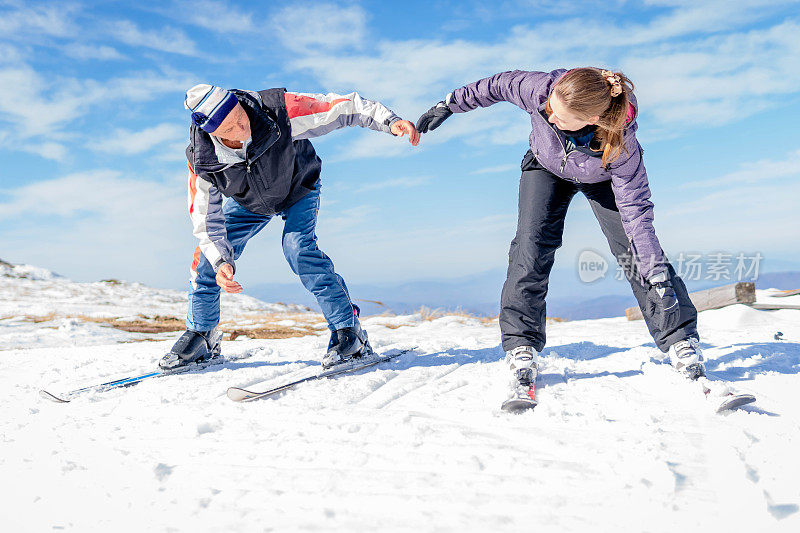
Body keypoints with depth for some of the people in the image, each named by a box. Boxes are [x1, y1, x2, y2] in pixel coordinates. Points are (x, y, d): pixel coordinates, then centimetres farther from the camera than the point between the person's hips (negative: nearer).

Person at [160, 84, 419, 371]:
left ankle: (349, 332, -17)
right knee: (208, 257, -4)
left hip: (298, 189, -3)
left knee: (297, 248, -27)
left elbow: (344, 107, -32)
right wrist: (221, 261, -35)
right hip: (250, 202, 3)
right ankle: (200, 337, 19)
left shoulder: (278, 110, -40)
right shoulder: (201, 158, -31)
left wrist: (390, 121, -43)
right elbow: (205, 216, -21)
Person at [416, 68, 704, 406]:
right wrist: (450, 104, -6)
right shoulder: (540, 89, -37)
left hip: (602, 177, -1)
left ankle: (683, 346, -15)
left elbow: (636, 209, -34)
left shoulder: (621, 142, -40)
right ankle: (520, 354, -16)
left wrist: (656, 272, -37)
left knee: (633, 250, -19)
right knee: (531, 249, -17)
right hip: (547, 169, 2)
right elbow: (500, 85, -16)